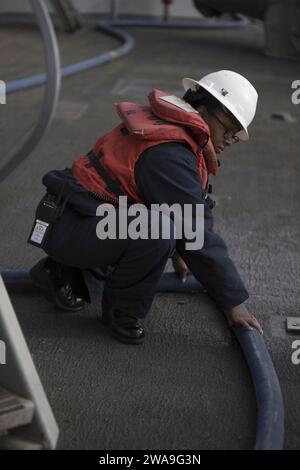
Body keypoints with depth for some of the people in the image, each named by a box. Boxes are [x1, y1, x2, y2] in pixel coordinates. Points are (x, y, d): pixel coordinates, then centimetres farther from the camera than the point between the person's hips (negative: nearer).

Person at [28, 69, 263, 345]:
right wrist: (233, 304, -13)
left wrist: (178, 253, 37)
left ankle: (65, 273, 19)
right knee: (157, 231, -30)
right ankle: (122, 312, -5)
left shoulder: (168, 127, 11)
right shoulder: (169, 154, -21)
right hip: (64, 226, -10)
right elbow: (199, 234, -20)